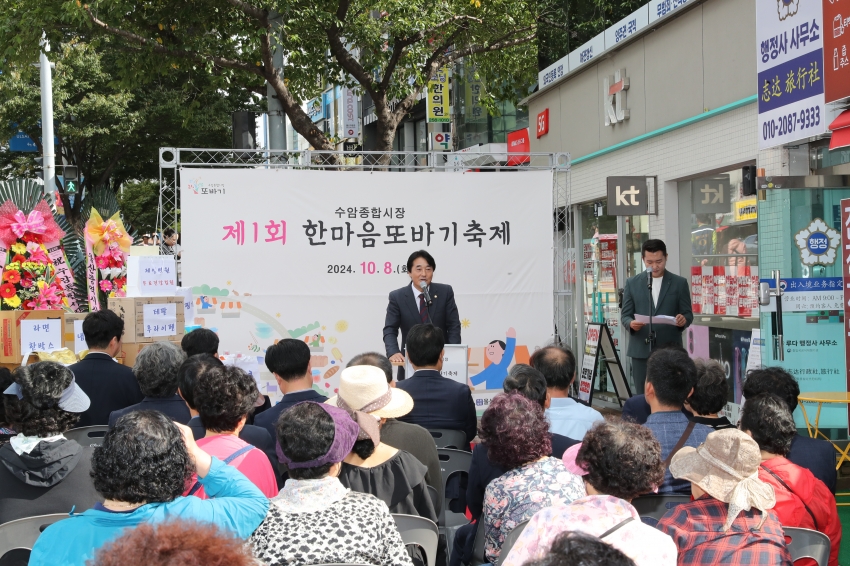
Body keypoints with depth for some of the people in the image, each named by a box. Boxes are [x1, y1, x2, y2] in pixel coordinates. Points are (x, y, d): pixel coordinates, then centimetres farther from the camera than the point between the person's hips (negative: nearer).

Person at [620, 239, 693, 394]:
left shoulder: (679, 283, 4)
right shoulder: (632, 283, 7)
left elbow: (688, 314, 5)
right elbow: (625, 315, 7)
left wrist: (683, 320, -19)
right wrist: (631, 323, -17)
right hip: (641, 351, 1)